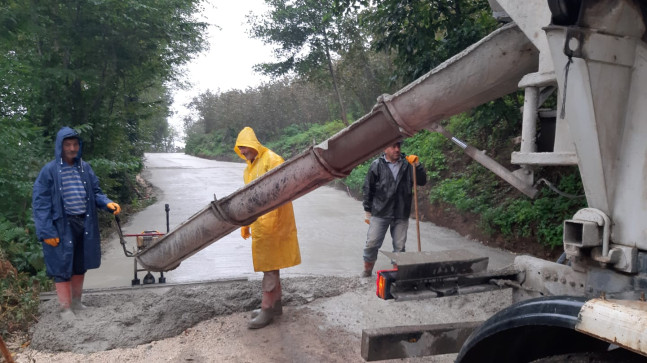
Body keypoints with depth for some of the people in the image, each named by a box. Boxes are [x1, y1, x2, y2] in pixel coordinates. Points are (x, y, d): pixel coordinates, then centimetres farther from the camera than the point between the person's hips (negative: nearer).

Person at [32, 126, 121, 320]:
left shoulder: (85, 168, 4)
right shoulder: (50, 170, -8)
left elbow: (95, 193, 11)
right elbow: (40, 202, -8)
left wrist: (107, 203, -10)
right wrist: (46, 231, -13)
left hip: (85, 224, 5)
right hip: (62, 226, -5)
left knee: (81, 265, 17)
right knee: (62, 267, 3)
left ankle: (76, 301, 35)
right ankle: (65, 308, 17)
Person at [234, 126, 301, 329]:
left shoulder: (272, 160, -11)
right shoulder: (249, 168, 17)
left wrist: (270, 218, -25)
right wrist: (245, 224, 21)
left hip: (271, 223, -9)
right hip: (258, 224, 9)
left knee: (269, 266, -3)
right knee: (270, 266, 15)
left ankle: (267, 309, 5)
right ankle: (275, 304, 25)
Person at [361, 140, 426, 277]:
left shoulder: (407, 164, 3)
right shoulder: (377, 165, -2)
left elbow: (422, 181, 4)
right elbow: (368, 189, 1)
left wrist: (417, 165, -11)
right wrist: (367, 211, 2)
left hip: (401, 214, 2)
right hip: (380, 214, -2)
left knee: (399, 246, 9)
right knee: (372, 244, 3)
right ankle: (367, 270, 24)